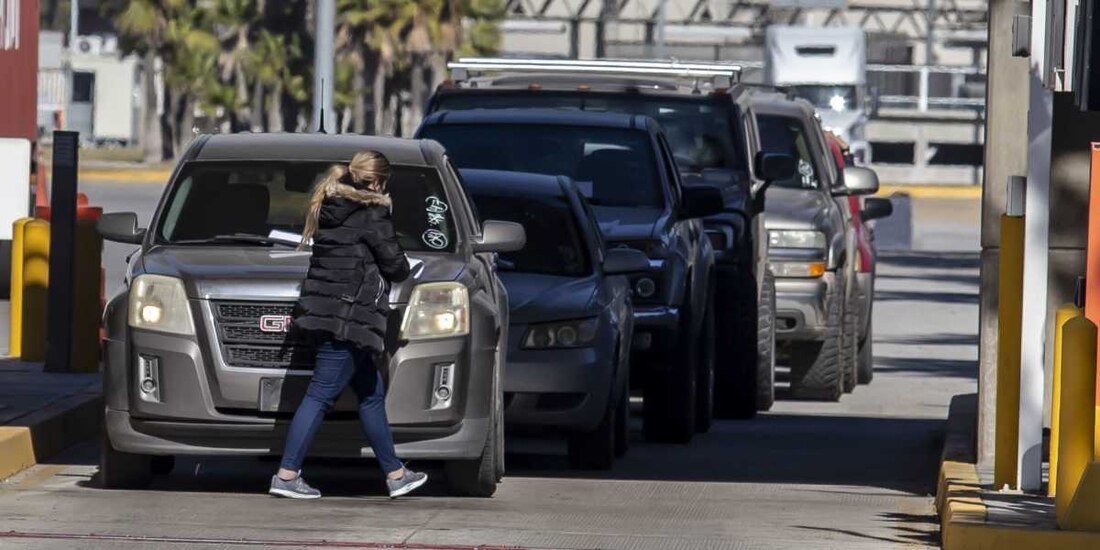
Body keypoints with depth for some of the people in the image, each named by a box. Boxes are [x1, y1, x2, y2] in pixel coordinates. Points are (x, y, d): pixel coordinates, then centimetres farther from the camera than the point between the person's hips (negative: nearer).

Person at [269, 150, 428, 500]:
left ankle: (395, 474, 24)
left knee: (372, 393, 17)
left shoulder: (328, 208, 15)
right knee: (321, 395, -8)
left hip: (323, 312, 10)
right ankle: (287, 475, -10)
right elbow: (394, 265, -8)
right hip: (347, 318, -10)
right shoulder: (371, 214, -10)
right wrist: (402, 267, 15)